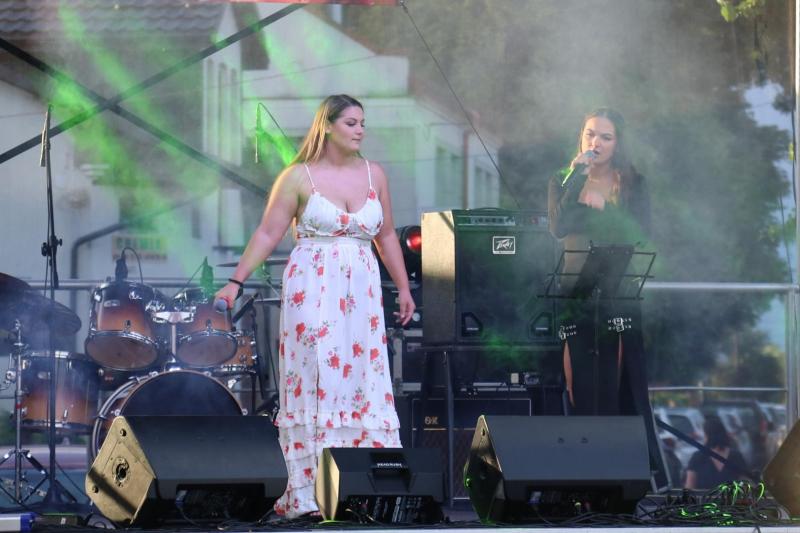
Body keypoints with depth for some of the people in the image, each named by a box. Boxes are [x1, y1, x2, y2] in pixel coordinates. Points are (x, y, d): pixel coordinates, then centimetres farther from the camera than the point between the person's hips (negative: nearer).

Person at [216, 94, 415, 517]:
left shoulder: (373, 175, 10)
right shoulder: (299, 177, -2)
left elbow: (386, 236, 16)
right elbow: (268, 233, -3)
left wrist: (403, 288, 16)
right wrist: (236, 281, -10)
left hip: (360, 291, 4)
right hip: (312, 291, -4)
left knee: (362, 382, 1)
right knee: (315, 380, -5)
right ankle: (311, 490, -3)